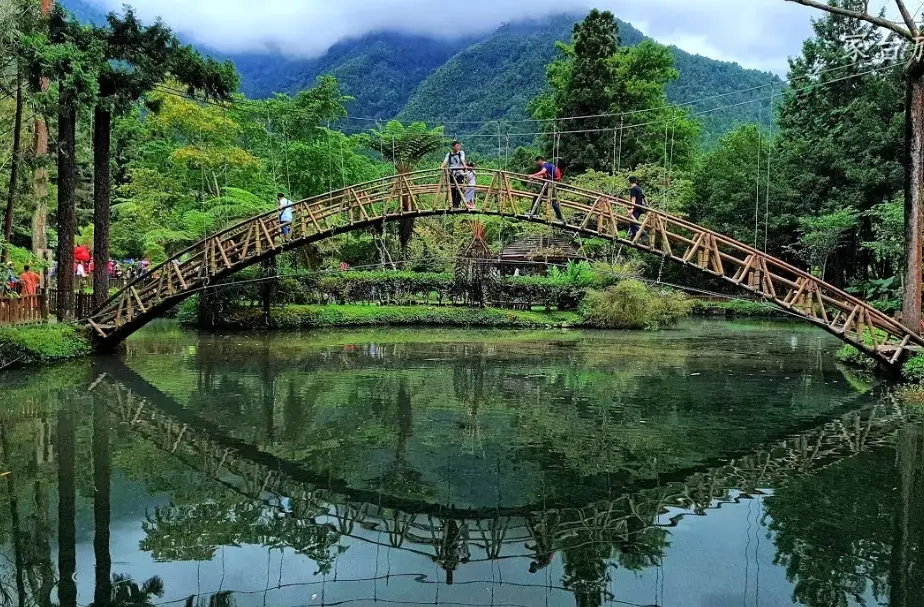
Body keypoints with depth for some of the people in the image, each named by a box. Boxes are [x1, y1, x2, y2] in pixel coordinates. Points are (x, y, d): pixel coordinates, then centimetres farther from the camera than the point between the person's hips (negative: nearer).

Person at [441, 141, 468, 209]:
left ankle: (457, 204, -7)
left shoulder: (461, 153, 6)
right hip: (452, 173, 2)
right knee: (453, 189, 3)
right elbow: (445, 161, -4)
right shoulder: (449, 154, 10)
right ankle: (453, 204, 12)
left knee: (459, 189, -10)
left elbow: (462, 160, -11)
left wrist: (465, 165, -32)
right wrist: (442, 167, -24)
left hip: (460, 173, -2)